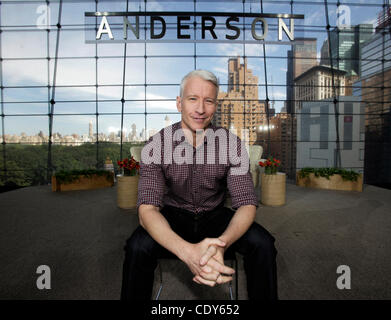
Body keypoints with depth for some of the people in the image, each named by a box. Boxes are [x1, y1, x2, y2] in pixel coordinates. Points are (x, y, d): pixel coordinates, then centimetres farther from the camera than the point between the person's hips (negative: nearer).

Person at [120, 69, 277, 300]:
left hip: (215, 216, 1)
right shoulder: (156, 146, -16)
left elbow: (247, 204, -16)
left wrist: (222, 243, -39)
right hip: (173, 217, -1)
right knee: (138, 246, -30)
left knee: (261, 243, -24)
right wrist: (187, 251, -44)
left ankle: (263, 297, 3)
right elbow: (147, 208, -24)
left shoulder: (232, 145, -12)